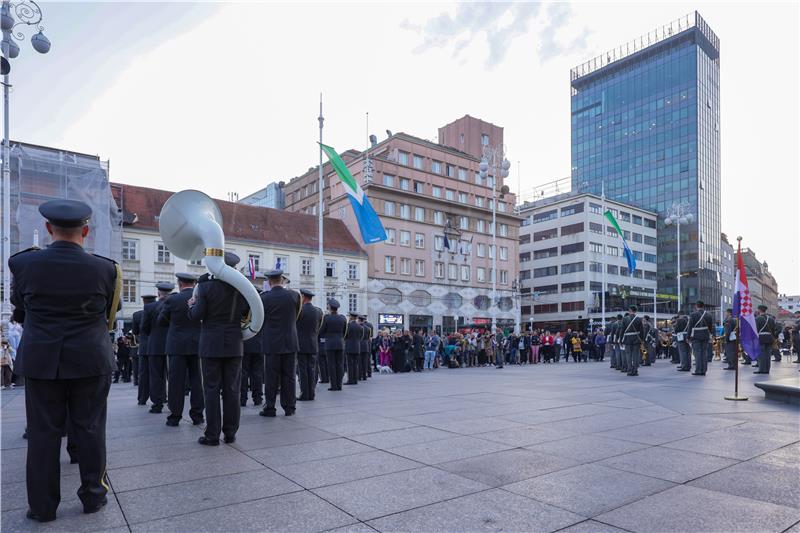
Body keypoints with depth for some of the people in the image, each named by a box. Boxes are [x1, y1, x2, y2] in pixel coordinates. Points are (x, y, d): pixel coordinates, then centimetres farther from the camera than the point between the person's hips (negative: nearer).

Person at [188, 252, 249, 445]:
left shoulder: (206, 285, -9)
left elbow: (197, 316, -9)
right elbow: (248, 313, 5)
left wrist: (192, 305, 10)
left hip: (211, 345, -2)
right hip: (234, 345, 3)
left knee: (212, 389, 3)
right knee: (231, 389, 8)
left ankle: (212, 435, 7)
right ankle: (230, 433, 14)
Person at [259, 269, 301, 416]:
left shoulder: (264, 297, -8)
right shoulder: (294, 295, -3)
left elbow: (261, 319, 3)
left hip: (272, 344, -1)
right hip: (290, 343, 2)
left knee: (271, 377, 6)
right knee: (289, 377, 8)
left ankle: (269, 408, 10)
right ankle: (289, 408, 13)